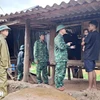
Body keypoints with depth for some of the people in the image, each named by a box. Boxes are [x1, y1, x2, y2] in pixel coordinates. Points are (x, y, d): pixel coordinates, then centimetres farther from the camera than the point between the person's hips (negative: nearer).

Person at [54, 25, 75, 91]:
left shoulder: (61, 37, 21)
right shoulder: (58, 38, -11)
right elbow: (61, 47, -23)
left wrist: (70, 47, 21)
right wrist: (67, 45, -6)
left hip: (63, 58, 10)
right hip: (60, 58, -10)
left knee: (63, 72, 13)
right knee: (59, 72, -6)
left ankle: (61, 84, 21)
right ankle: (58, 86, 0)